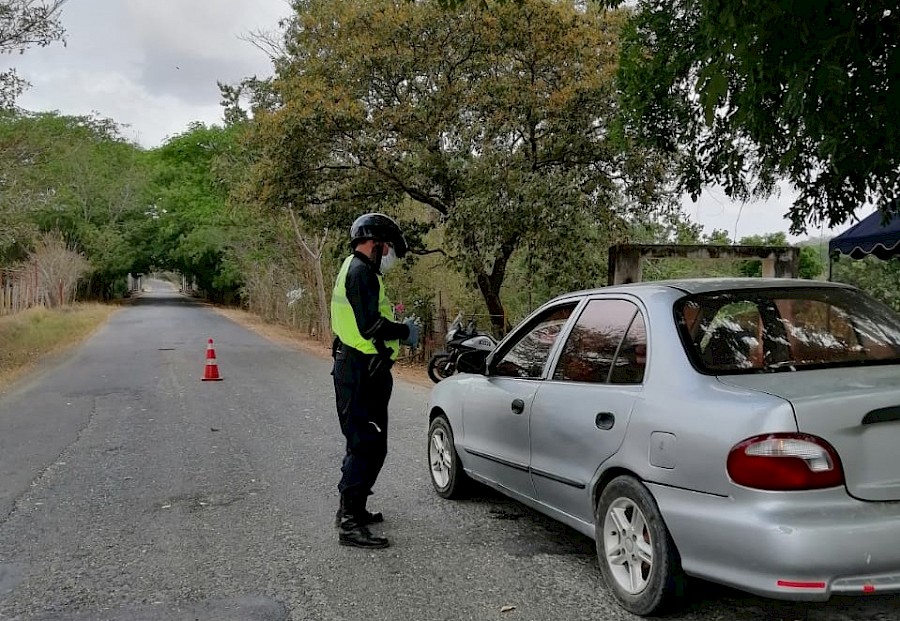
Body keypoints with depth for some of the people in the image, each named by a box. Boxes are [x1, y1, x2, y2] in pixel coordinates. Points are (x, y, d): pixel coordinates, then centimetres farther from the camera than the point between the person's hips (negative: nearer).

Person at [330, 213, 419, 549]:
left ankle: (351, 509, 32)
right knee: (368, 446, -9)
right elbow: (370, 325, -25)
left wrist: (396, 327, 11)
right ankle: (350, 523, -7)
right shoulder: (361, 271, -16)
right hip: (362, 372, -11)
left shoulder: (354, 269, 20)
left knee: (364, 443, 20)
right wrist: (405, 331, -11)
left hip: (356, 369, 11)